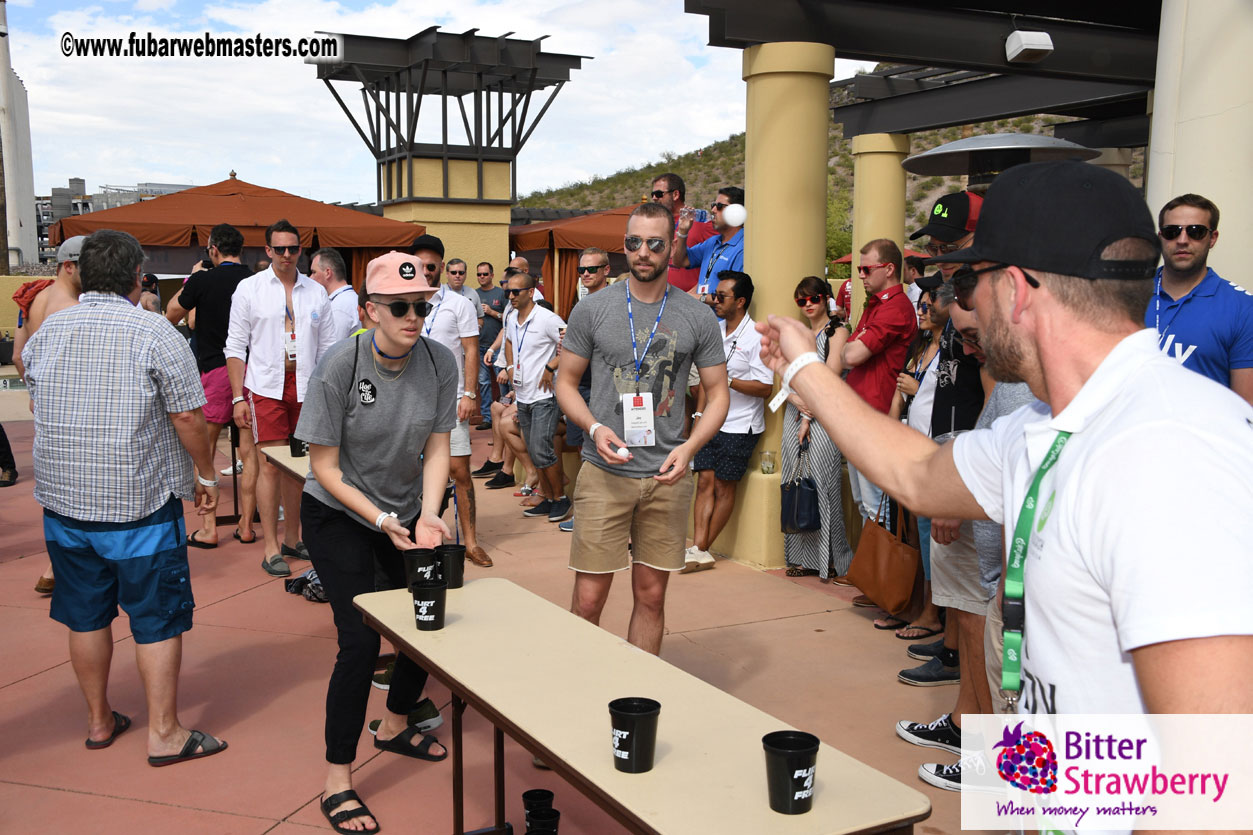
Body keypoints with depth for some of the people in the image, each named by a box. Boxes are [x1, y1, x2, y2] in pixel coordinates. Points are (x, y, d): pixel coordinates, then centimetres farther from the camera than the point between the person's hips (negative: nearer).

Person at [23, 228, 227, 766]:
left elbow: (36, 404, 17)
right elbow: (188, 419, -13)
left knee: (86, 614, 16)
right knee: (158, 618, 6)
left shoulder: (46, 332, 5)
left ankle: (99, 720, 30)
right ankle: (164, 733, 13)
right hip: (140, 501, -5)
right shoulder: (156, 334, -13)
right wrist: (205, 476, 2)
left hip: (62, 499, 5)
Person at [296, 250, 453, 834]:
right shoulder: (339, 367, -23)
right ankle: (337, 781, 5)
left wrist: (427, 517, -22)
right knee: (360, 642, -12)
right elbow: (325, 467, -18)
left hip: (409, 509, 5)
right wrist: (384, 522, -24)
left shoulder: (440, 363, -11)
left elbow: (437, 448, -7)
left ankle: (395, 726, 40)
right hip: (338, 516, -5)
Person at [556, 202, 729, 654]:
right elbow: (566, 383, 7)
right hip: (605, 471, -1)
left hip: (667, 477, 1)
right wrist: (594, 428, -12)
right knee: (588, 599, -1)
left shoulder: (698, 317, 4)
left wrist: (689, 447, -10)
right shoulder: (593, 309, 2)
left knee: (651, 596, 11)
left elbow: (717, 393, 7)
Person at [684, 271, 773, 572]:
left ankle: (700, 548, 12)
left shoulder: (756, 337, -12)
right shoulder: (714, 330, 10)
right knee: (704, 481, -2)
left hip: (739, 426, -6)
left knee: (724, 487, 3)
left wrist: (727, 380, -22)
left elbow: (764, 387, -16)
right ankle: (699, 551, -4)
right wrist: (699, 415, 10)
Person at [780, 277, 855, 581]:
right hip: (795, 416, 6)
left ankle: (830, 559, 0)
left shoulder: (837, 332, 0)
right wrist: (798, 402, -8)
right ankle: (802, 558, 10)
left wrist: (809, 418, -11)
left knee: (821, 484, -8)